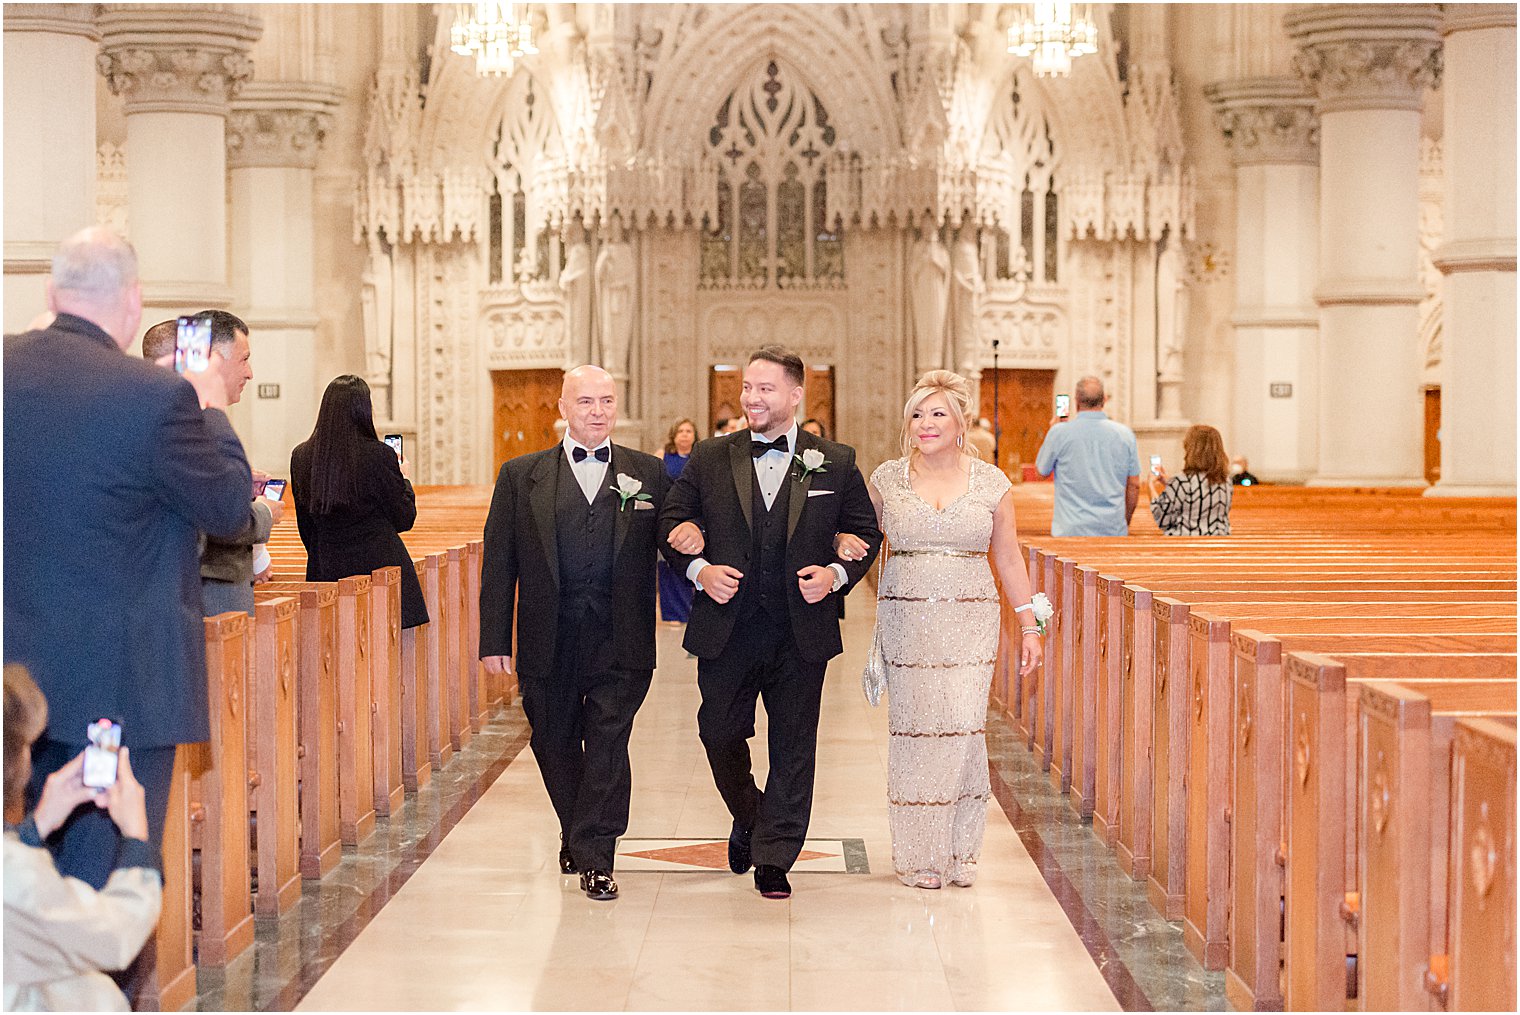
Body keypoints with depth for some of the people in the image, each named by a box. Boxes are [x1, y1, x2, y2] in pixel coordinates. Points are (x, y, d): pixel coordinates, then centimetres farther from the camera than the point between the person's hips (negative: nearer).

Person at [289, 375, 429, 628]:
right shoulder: (380, 455, -11)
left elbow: (305, 526, 11)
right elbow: (404, 520, -1)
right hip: (379, 565, -4)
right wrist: (403, 480, 17)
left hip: (326, 570, 4)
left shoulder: (301, 457, 2)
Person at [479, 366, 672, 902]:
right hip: (549, 643, 1)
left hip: (619, 642, -1)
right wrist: (494, 640, -1)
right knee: (554, 746, 12)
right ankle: (577, 835, 34)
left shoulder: (648, 473, 6)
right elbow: (499, 561, 4)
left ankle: (594, 858, 3)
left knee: (608, 746, -5)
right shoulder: (522, 475, 5)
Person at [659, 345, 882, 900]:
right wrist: (698, 569, -8)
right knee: (720, 733, 7)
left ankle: (773, 859, 13)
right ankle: (748, 817, 35)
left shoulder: (835, 463, 3)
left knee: (793, 748, 3)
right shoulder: (709, 459, 5)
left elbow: (867, 532, 8)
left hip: (802, 632, -1)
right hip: (726, 628, 1)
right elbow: (672, 521, 9)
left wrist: (837, 575, -9)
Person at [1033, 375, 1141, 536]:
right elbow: (1134, 485, 8)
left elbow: (1041, 470, 12)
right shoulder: (1125, 434, 3)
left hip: (1071, 530, -2)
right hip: (1114, 530, 2)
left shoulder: (1060, 432, -5)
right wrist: (1125, 523, 21)